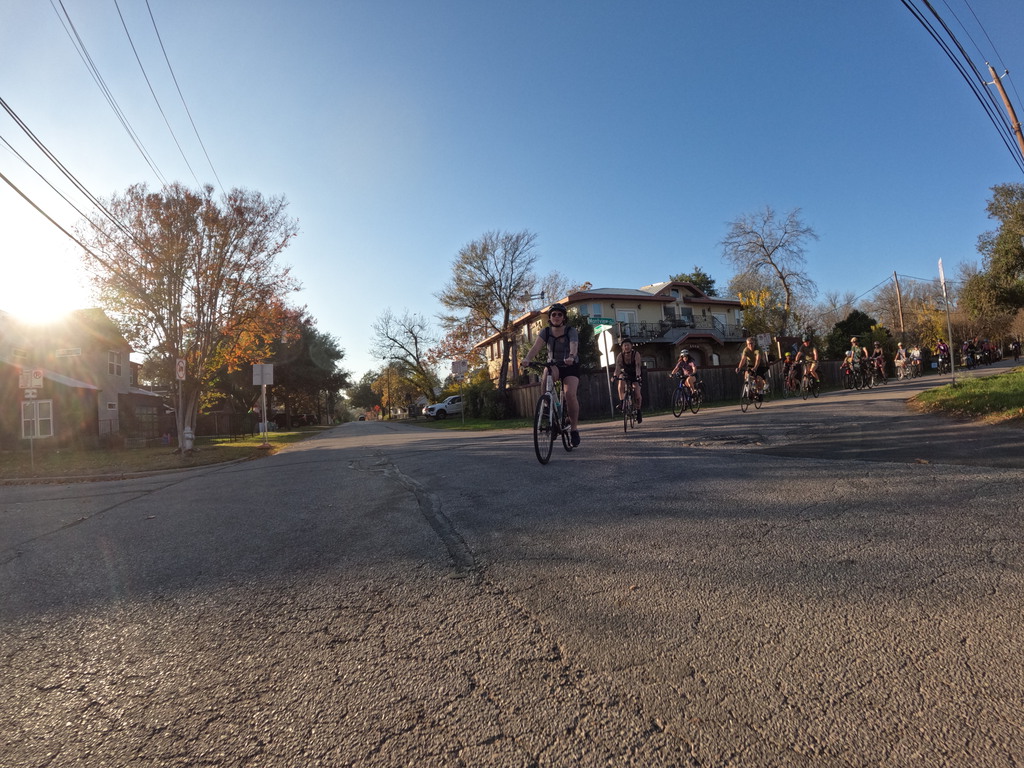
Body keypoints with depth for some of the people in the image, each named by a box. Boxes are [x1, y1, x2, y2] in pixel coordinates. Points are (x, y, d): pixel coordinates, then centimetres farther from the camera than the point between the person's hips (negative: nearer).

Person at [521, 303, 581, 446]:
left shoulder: (571, 331, -14)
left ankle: (574, 428, -6)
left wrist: (571, 357, -57)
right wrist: (527, 358, -45)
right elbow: (536, 346, -25)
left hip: (571, 366, -1)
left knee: (570, 394, -25)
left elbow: (574, 345, -34)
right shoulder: (545, 331, -8)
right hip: (554, 365, 2)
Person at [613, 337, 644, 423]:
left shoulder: (636, 354, -24)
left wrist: (638, 375, -52)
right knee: (621, 383, -31)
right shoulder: (620, 356, -19)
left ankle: (639, 410, 1)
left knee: (636, 390, -18)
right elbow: (617, 367, -29)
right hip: (625, 373, 2)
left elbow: (638, 366, -35)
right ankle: (622, 401, -18)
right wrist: (615, 376, -48)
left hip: (635, 375, -2)